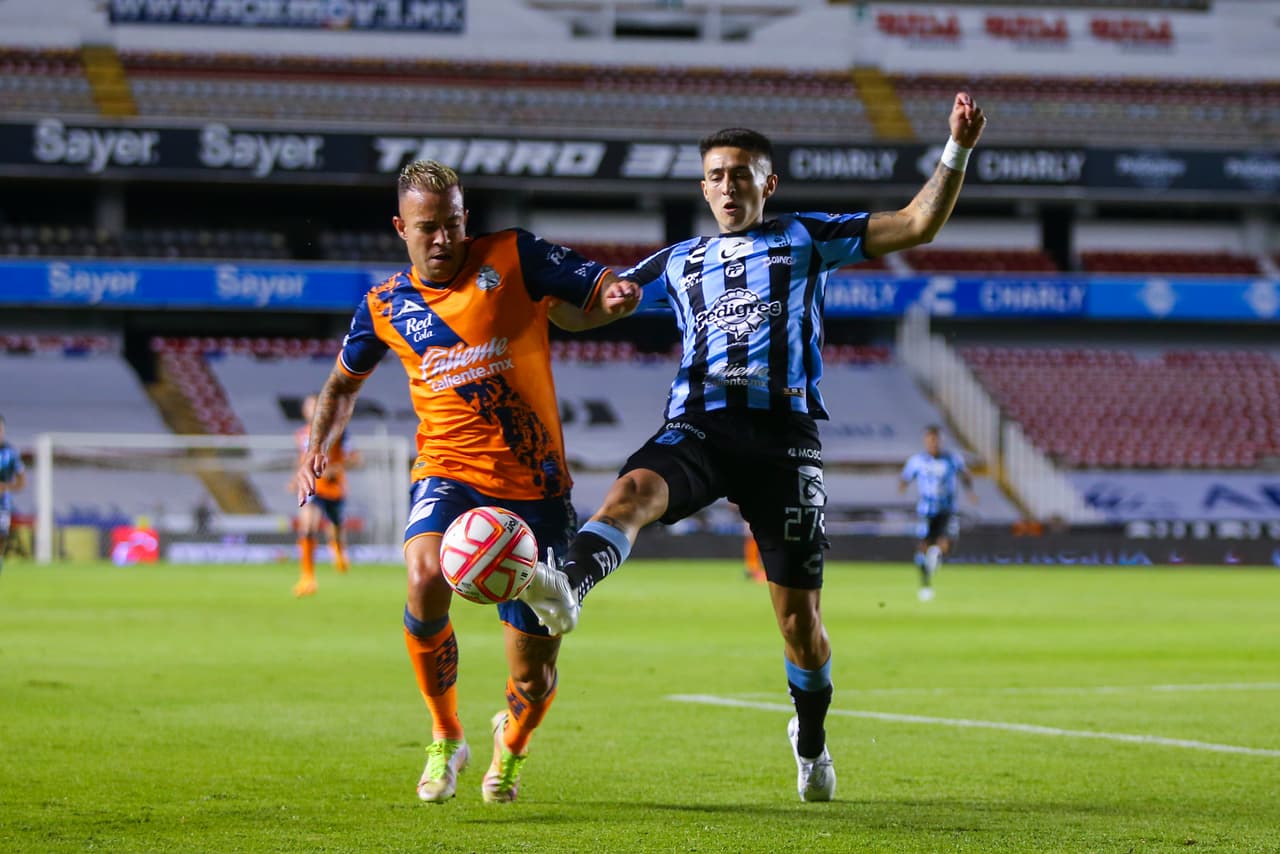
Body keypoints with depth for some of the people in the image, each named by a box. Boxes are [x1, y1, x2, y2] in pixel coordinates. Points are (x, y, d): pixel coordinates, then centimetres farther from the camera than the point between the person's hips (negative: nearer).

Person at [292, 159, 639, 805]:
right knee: (426, 576, -33)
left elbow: (592, 295, -1)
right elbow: (343, 382, 24)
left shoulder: (511, 256, -2)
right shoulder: (385, 307, 8)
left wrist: (615, 296, -25)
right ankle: (445, 740, -10)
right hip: (448, 471, 1)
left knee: (534, 676, 1)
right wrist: (318, 448, 8)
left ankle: (511, 743, 41)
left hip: (534, 484, -1)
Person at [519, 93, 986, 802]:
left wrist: (956, 151, -3)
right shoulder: (678, 262, 24)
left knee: (799, 616, 1)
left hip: (782, 430, -1)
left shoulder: (805, 238, 16)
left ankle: (811, 739, 27)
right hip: (697, 426, 1)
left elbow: (917, 224, 11)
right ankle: (565, 588, -63)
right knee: (634, 489, -35)